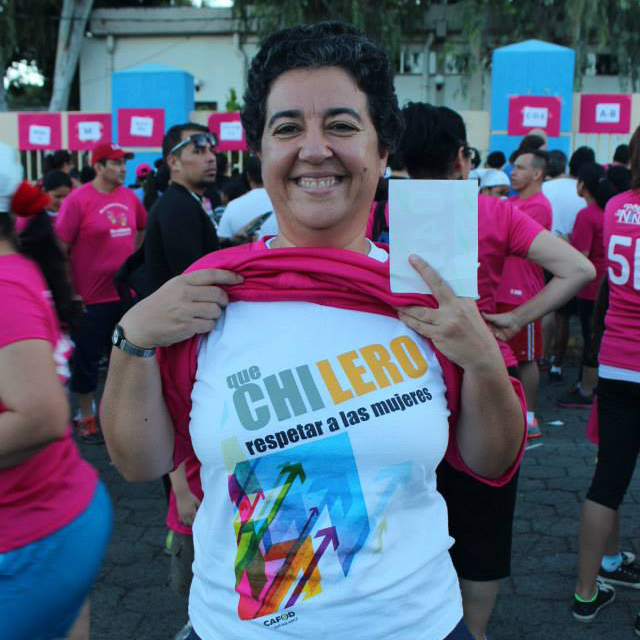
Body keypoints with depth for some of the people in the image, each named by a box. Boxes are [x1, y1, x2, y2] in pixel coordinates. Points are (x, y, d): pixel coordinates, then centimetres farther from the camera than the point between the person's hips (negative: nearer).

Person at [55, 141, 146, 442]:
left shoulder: (129, 196, 3)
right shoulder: (78, 199, -13)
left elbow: (143, 230, 22)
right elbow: (59, 249, -13)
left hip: (127, 292, 6)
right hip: (91, 297, -5)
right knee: (87, 358, 7)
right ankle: (86, 417, 22)